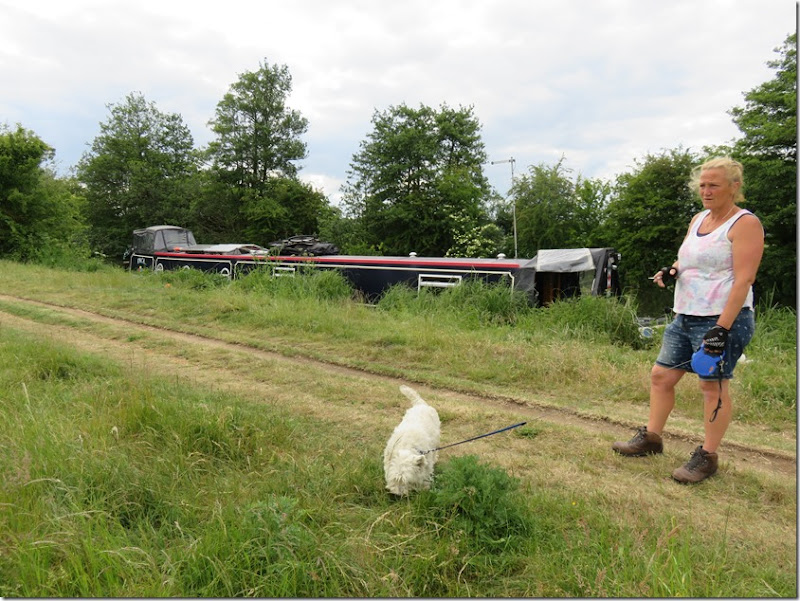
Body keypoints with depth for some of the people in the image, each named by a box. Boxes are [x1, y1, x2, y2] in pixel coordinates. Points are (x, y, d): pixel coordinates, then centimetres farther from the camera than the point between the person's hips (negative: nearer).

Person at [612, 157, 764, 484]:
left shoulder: (745, 224, -10)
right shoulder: (698, 219, 14)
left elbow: (744, 279, -17)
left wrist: (722, 328, -23)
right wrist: (671, 271, 1)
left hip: (722, 320, -8)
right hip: (685, 317, 8)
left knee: (713, 385, 1)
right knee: (661, 375, 10)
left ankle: (707, 457, 14)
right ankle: (650, 437, 25)